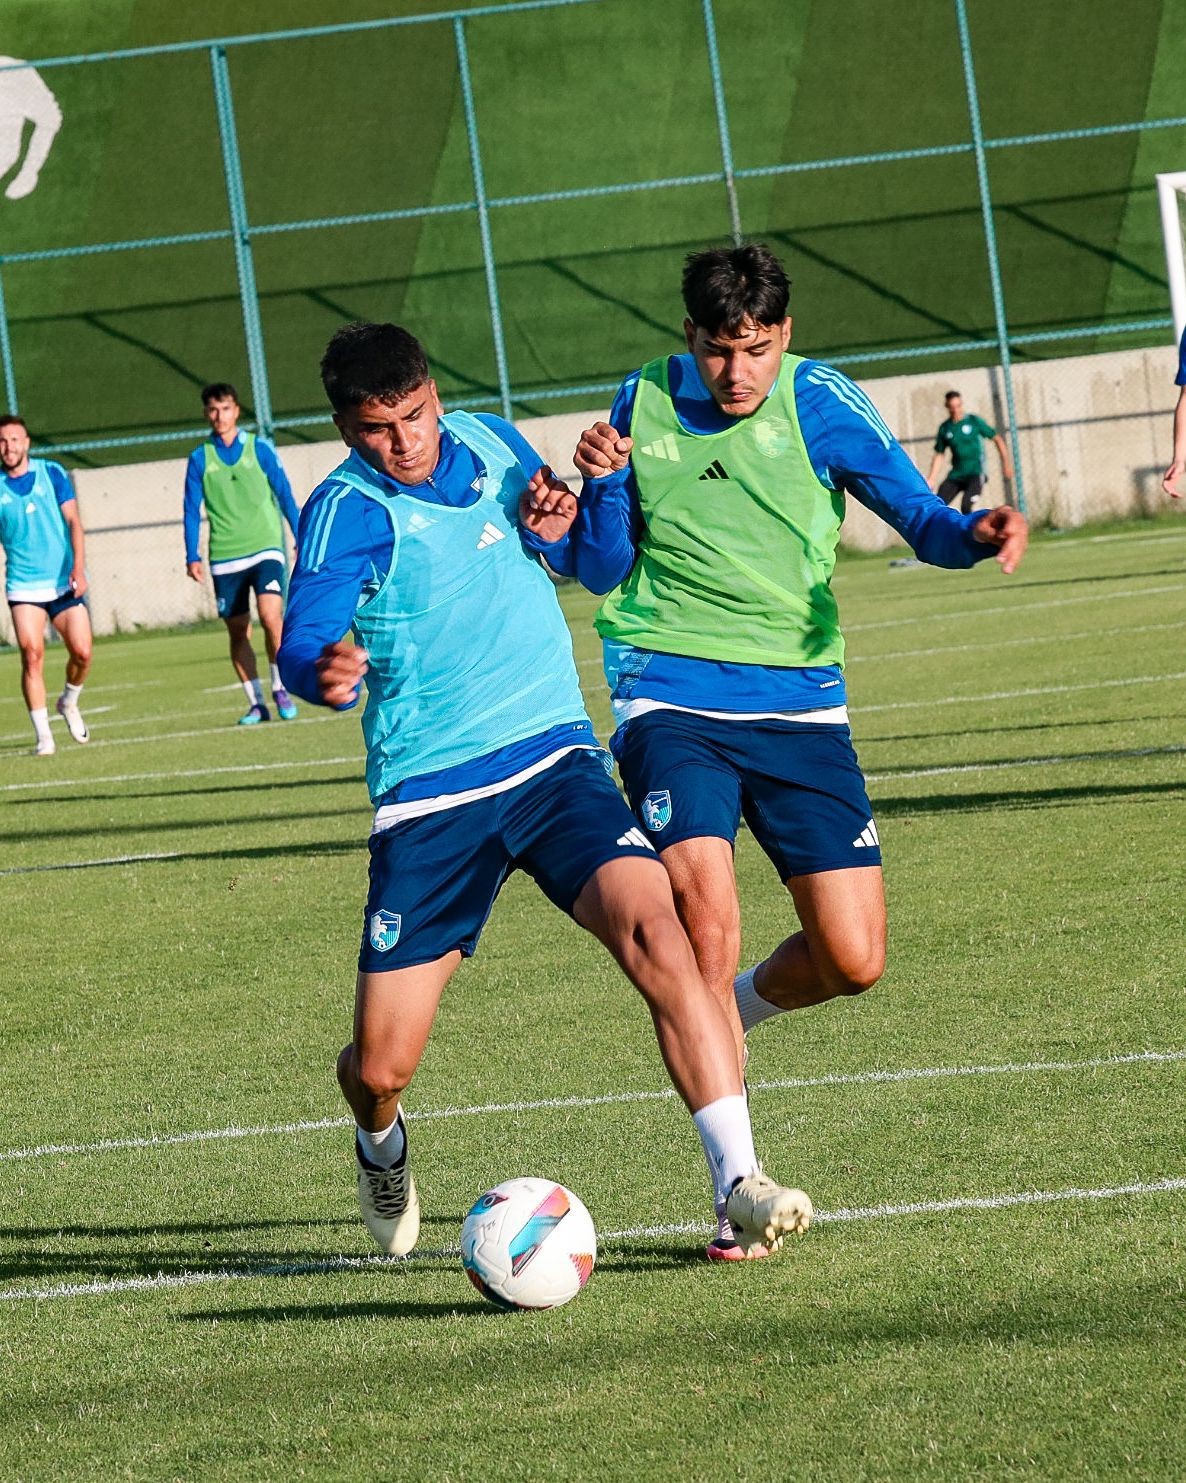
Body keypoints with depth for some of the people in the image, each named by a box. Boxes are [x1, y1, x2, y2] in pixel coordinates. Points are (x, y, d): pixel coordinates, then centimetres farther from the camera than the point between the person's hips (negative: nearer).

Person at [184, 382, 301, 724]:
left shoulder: (259, 449, 3)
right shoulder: (199, 459, 5)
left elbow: (284, 495, 8)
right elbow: (192, 511, 7)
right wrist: (192, 557, 0)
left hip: (265, 549, -2)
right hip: (224, 559, 2)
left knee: (271, 616, -19)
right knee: (238, 632, 3)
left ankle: (280, 689, -3)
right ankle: (256, 704, 12)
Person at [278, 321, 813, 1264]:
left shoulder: (491, 444, 7)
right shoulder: (347, 512, -8)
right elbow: (303, 642, -24)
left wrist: (555, 522, 0)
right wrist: (322, 672, -48)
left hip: (554, 760, 3)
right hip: (431, 798, -2)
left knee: (655, 934, -25)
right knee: (379, 1070, -2)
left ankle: (739, 1187, -24)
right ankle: (382, 1148, 36)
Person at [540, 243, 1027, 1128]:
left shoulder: (816, 401, -2)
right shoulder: (644, 404, 3)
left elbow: (920, 518, -2)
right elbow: (600, 573, 10)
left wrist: (975, 533, -25)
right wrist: (605, 484, -9)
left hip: (799, 704, 1)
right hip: (672, 701, -1)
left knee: (854, 961, -4)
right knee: (706, 912, -25)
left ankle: (740, 1008, 31)